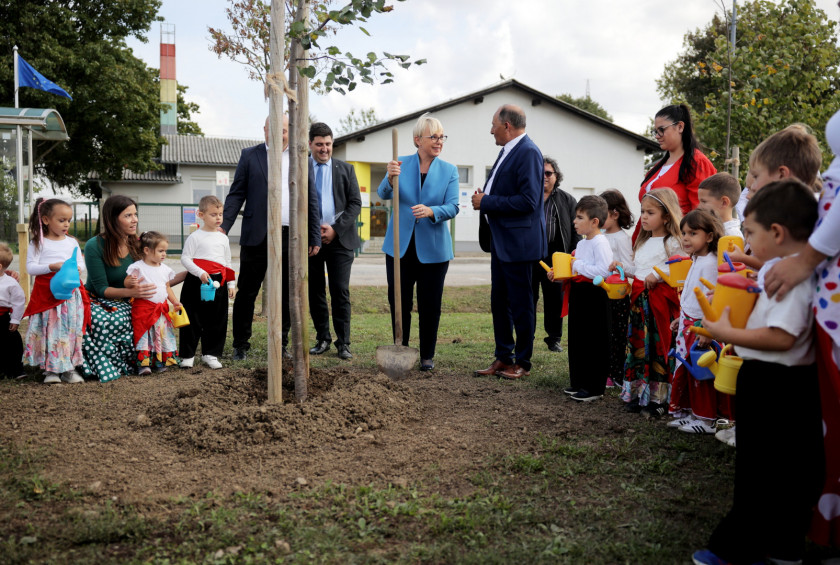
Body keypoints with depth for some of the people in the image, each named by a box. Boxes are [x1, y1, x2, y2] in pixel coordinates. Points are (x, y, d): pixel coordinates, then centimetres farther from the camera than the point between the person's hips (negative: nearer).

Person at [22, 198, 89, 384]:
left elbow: (81, 263, 14)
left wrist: (76, 269, -8)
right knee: (51, 330, -4)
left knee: (72, 329, 1)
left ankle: (69, 368, 9)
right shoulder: (38, 243, 1)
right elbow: (30, 267, -5)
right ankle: (51, 369, 5)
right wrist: (52, 267, -18)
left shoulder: (72, 242, 12)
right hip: (47, 292, -3)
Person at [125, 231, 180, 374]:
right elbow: (126, 283, -5)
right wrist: (130, 282, -28)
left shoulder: (164, 269, 10)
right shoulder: (138, 267, -7)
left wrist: (175, 301, 8)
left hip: (161, 308, 6)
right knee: (144, 334, -6)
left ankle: (160, 362, 17)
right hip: (143, 307, -6)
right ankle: (144, 363, -2)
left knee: (163, 333, 8)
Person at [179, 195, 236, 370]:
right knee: (193, 320, 1)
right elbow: (185, 258, -7)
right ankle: (187, 355, 12)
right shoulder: (195, 236, -2)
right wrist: (200, 272, -20)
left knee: (217, 321, 7)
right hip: (196, 283, -4)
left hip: (218, 283, 4)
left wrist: (231, 284, 16)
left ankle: (210, 354, 18)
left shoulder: (223, 238, 13)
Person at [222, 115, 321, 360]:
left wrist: (315, 237, 6)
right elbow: (236, 194, 4)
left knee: (286, 295, 8)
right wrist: (224, 226, -8)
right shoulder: (250, 155, 7)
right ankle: (240, 345, 14)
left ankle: (281, 344, 20)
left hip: (291, 238, 2)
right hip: (257, 236, -1)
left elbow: (311, 200, 10)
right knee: (246, 292, 3)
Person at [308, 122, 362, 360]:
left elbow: (355, 204, 3)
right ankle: (322, 339, 17)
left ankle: (343, 343, 2)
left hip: (340, 239, -1)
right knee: (315, 292, 6)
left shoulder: (345, 169, 9)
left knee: (340, 291, -4)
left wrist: (335, 229, -8)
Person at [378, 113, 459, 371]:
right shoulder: (401, 164, 3)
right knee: (398, 302, 7)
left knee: (430, 306, 5)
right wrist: (390, 179, -32)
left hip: (433, 249, 0)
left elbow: (452, 207, -8)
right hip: (400, 246, 1)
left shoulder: (449, 171, 2)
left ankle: (427, 356, 20)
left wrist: (431, 211, -28)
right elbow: (383, 194, -10)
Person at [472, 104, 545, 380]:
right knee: (499, 303, 14)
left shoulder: (528, 152, -16)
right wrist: (484, 197, 2)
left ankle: (522, 363, 15)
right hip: (500, 241, 10)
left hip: (519, 242, -10)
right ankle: (503, 358, 25)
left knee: (521, 305, 2)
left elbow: (528, 201, -24)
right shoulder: (507, 151, 13)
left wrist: (487, 202, -17)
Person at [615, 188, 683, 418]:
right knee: (638, 344, 9)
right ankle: (638, 394, 19)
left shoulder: (673, 242, -7)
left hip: (660, 299, -8)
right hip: (639, 298, 8)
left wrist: (657, 275, -23)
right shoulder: (643, 242, 18)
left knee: (659, 347, -4)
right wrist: (623, 268, 11)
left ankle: (658, 399, 5)